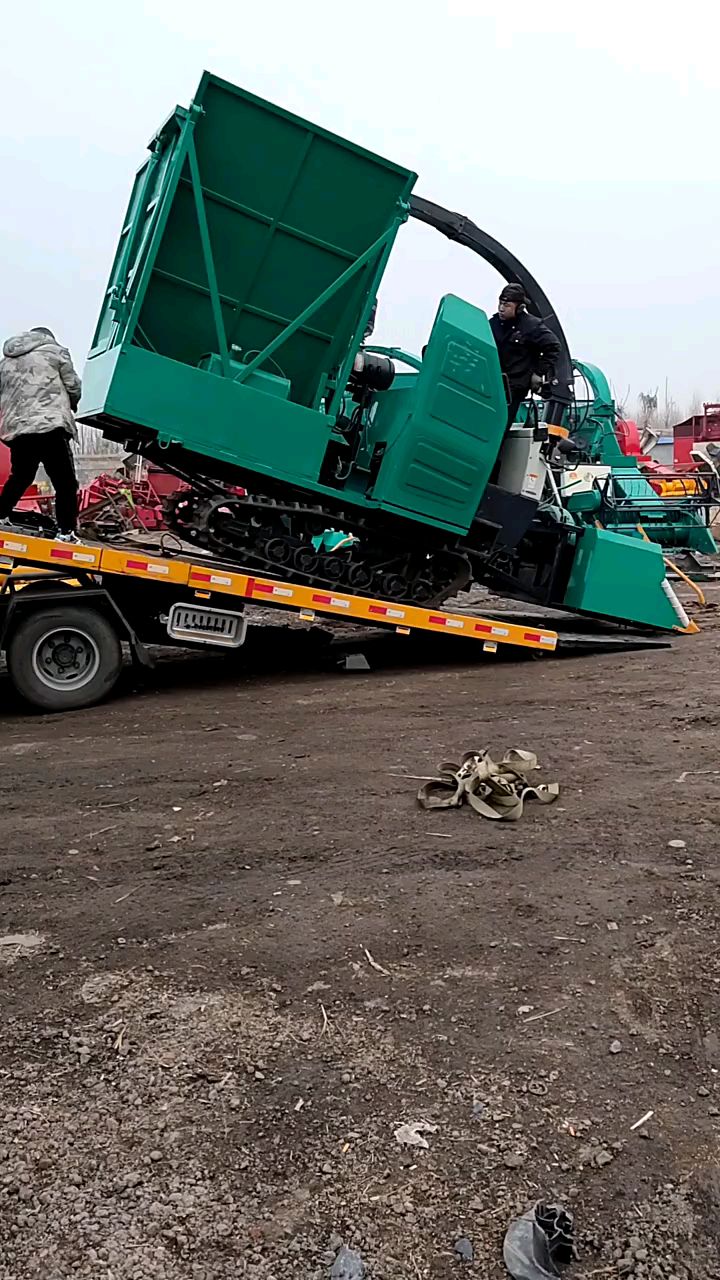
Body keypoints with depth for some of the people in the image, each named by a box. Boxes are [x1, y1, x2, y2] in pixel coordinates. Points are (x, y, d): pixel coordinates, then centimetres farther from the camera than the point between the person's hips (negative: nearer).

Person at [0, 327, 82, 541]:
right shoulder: (55, 351, 13)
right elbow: (73, 386, 10)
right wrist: (71, 405, 29)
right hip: (50, 425, -6)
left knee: (19, 477, 25)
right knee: (65, 483, -5)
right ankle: (66, 531, -13)